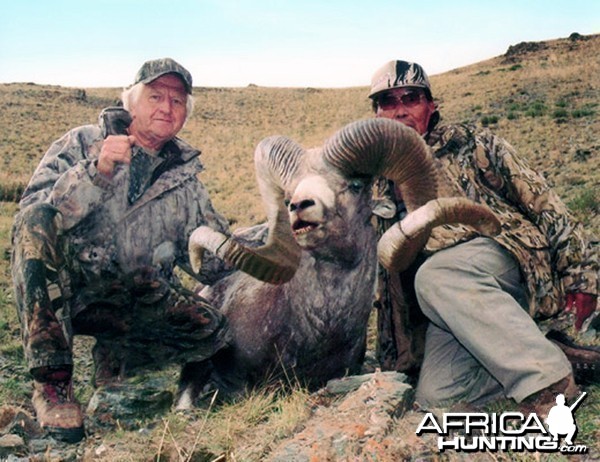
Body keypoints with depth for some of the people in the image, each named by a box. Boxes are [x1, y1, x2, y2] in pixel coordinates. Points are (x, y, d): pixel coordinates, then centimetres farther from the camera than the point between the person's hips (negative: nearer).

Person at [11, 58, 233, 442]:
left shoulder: (185, 175, 8)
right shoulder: (80, 144, -2)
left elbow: (209, 263, 9)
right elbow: (34, 214, -20)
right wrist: (95, 172, -33)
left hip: (132, 299, 3)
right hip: (57, 291, -3)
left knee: (211, 332, -19)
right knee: (38, 222, -32)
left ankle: (115, 358, 11)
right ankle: (52, 381, -22)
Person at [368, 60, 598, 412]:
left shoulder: (468, 145, 9)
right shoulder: (381, 188, 21)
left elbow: (539, 198, 4)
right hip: (448, 306, 4)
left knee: (434, 275, -36)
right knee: (435, 395, -22)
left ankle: (551, 380, -34)